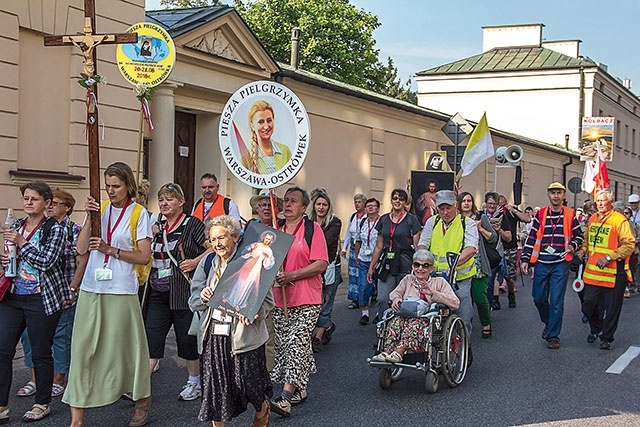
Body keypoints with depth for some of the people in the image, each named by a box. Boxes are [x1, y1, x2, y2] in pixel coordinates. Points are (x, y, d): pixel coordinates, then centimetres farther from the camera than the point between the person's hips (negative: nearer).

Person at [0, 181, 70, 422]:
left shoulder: (54, 229, -5)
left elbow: (46, 262, -16)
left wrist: (22, 243, -16)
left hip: (41, 299, -5)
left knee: (41, 353, 4)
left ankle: (42, 404, 20)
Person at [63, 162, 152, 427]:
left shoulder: (138, 213, 0)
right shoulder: (100, 208, 9)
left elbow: (144, 257, -4)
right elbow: (81, 248, 3)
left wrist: (111, 250, -13)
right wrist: (90, 218, -8)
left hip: (122, 291, -3)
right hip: (91, 289, 3)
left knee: (125, 346, 4)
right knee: (83, 348, -1)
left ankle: (143, 399, 27)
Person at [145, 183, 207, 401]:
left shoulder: (191, 224, -6)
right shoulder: (157, 227, 14)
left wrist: (196, 261, -19)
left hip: (183, 293, -5)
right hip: (158, 294, 5)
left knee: (188, 339, 6)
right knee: (151, 338, -1)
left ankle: (194, 383, 22)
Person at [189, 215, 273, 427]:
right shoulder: (207, 262, 9)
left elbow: (267, 300, -5)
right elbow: (193, 301, 10)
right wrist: (202, 297, -13)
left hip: (243, 334, -4)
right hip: (212, 334, 4)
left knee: (248, 382, 1)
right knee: (214, 384, 6)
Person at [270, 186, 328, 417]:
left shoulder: (312, 229, -4)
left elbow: (321, 264, -11)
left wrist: (291, 275, -19)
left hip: (306, 301, -6)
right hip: (279, 299, 6)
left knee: (296, 343, -12)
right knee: (283, 344, 10)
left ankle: (285, 399, -16)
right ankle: (298, 389, 25)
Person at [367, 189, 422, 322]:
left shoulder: (411, 219, 1)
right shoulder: (384, 219, 12)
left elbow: (417, 246, 0)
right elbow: (379, 246, 17)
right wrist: (371, 266, 15)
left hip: (405, 265, -3)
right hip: (387, 264, 4)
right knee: (383, 300, -3)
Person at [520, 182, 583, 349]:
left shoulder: (570, 215, 3)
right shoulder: (540, 214, 6)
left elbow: (579, 236, 12)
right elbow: (531, 238, 8)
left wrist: (573, 246, -9)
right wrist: (525, 259, 2)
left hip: (560, 264, -2)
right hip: (541, 263, 2)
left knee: (556, 301, -4)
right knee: (539, 298, 7)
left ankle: (553, 336, 5)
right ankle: (548, 323, 35)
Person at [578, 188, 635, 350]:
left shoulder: (620, 220, -10)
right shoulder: (592, 219, 10)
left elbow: (629, 245, -14)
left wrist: (609, 257, -21)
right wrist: (583, 249, 6)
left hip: (613, 271, -5)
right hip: (592, 271, 6)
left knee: (611, 307, 4)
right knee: (588, 303, 8)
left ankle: (606, 338, 18)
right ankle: (595, 329, 33)